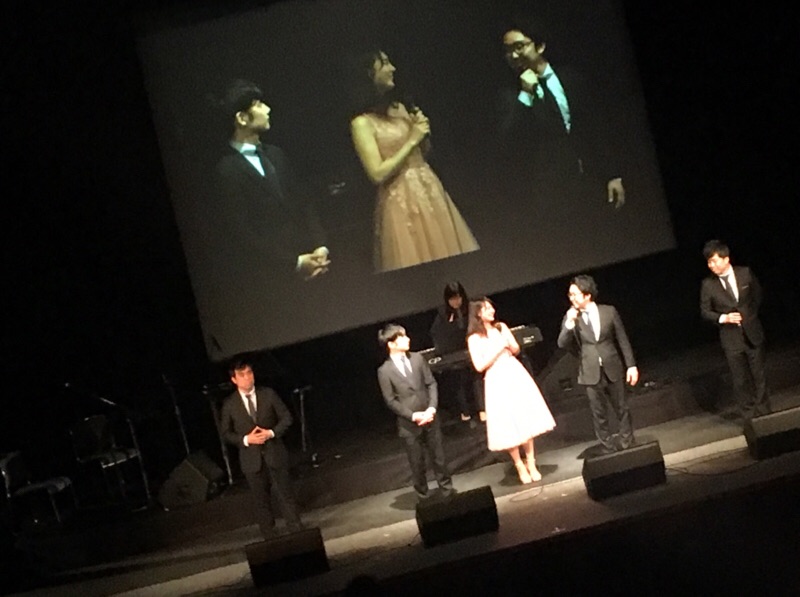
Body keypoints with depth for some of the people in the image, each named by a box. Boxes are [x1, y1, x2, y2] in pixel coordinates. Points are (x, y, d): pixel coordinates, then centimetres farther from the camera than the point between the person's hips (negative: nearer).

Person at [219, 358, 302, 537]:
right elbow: (226, 433, 1)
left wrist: (271, 433, -14)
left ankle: (296, 531, 15)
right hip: (251, 458, 0)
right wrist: (245, 439, -15)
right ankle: (269, 536, 17)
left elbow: (286, 417, 2)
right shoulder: (229, 404, -3)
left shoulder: (268, 394, -2)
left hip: (274, 453, 0)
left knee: (285, 493, 5)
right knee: (261, 500, 8)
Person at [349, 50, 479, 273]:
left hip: (430, 191, 7)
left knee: (452, 262, 8)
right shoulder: (362, 123, -9)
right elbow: (378, 174, -16)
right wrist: (411, 141, -12)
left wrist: (422, 133, 0)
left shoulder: (400, 108, 11)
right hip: (401, 202, -7)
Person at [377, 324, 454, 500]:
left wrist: (432, 408, -10)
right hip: (409, 424, -3)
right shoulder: (384, 371, -9)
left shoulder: (417, 359, 2)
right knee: (417, 464, 6)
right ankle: (424, 497, 19)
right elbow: (391, 401, -8)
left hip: (430, 418, 3)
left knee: (438, 457, 11)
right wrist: (413, 415, -14)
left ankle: (447, 491, 25)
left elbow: (431, 384, 4)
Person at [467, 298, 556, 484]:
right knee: (509, 426, -1)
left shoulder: (501, 327, 8)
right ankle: (520, 467, 12)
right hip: (497, 381, -4)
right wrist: (497, 350, -15)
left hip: (516, 374, 4)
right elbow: (480, 366, -11)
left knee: (526, 420, 4)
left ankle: (531, 464, 13)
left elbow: (516, 349, 13)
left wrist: (508, 344, -7)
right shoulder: (474, 338, -5)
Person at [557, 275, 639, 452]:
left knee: (622, 408, 9)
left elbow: (622, 340, 2)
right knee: (599, 414, 4)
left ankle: (627, 443, 22)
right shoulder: (570, 317, 1)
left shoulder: (609, 311, -1)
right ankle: (608, 448, 13)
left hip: (613, 369, 0)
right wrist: (569, 324, -22)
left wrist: (631, 365, 0)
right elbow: (562, 344, -8)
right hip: (591, 373, 0)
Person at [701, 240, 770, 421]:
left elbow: (757, 295, 12)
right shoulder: (708, 284, -8)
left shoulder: (745, 273, -4)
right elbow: (705, 311, -1)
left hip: (752, 333, 1)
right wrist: (723, 318, -16)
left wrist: (750, 315, 4)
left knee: (758, 375, 9)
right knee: (740, 379, 4)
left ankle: (764, 412, 21)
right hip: (731, 338, -1)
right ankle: (749, 416, 15)